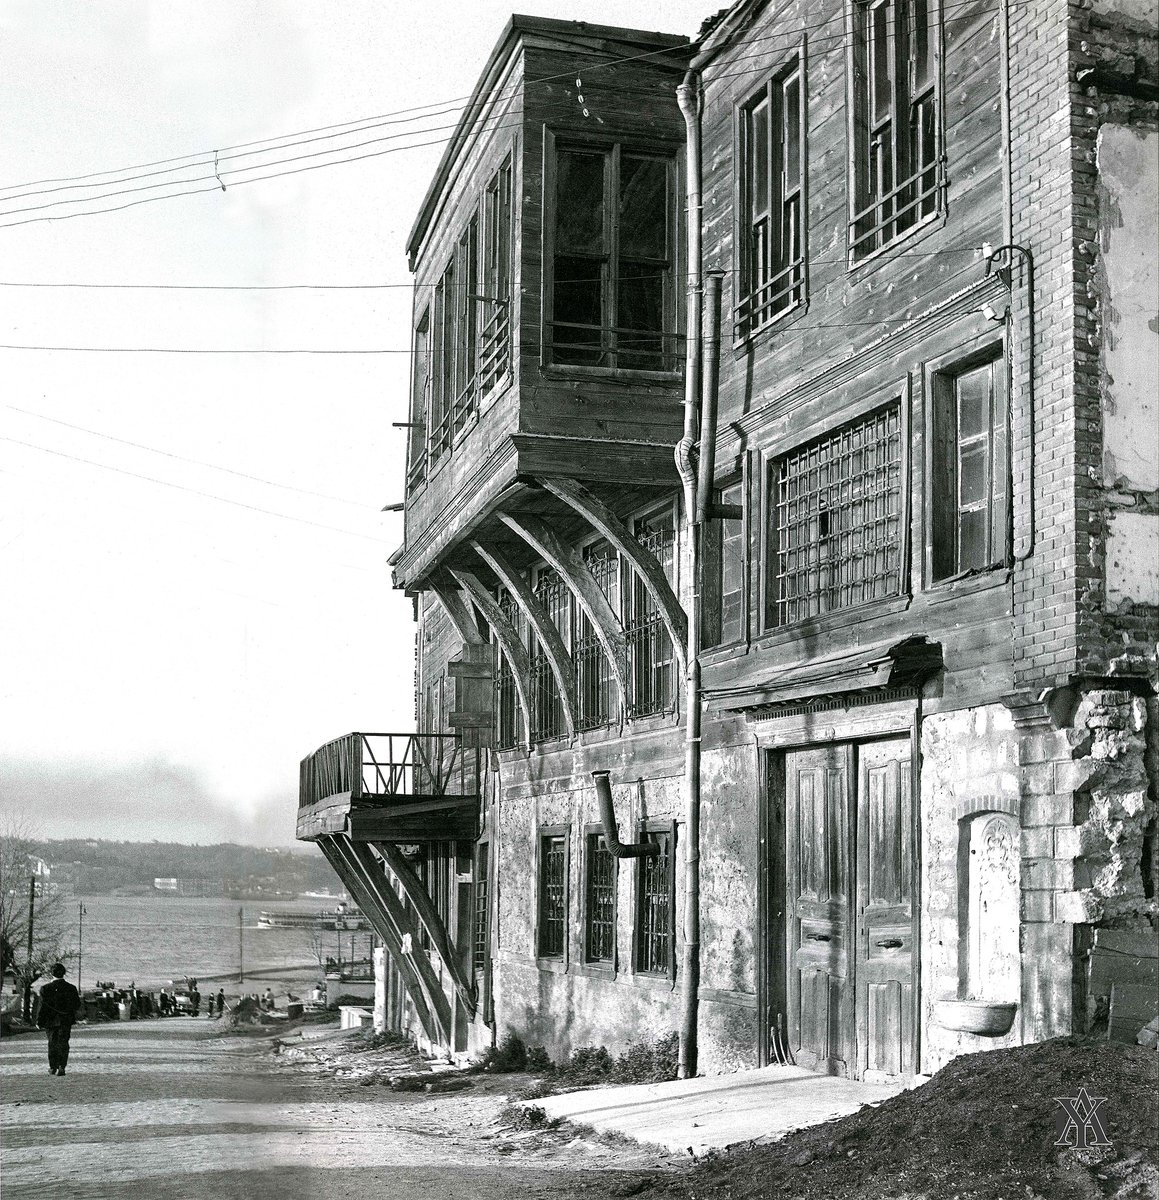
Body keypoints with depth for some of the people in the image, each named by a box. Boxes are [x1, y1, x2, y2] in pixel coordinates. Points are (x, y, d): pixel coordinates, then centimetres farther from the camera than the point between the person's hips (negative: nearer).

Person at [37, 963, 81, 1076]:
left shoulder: (46, 988, -10)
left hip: (51, 1020, 0)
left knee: (52, 1043, 14)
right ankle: (61, 1067, -9)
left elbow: (43, 1006, -11)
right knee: (63, 1043, 5)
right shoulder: (71, 988, -5)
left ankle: (53, 1067, 20)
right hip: (66, 1021, 0)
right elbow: (77, 1005, 0)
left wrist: (39, 1021, -4)